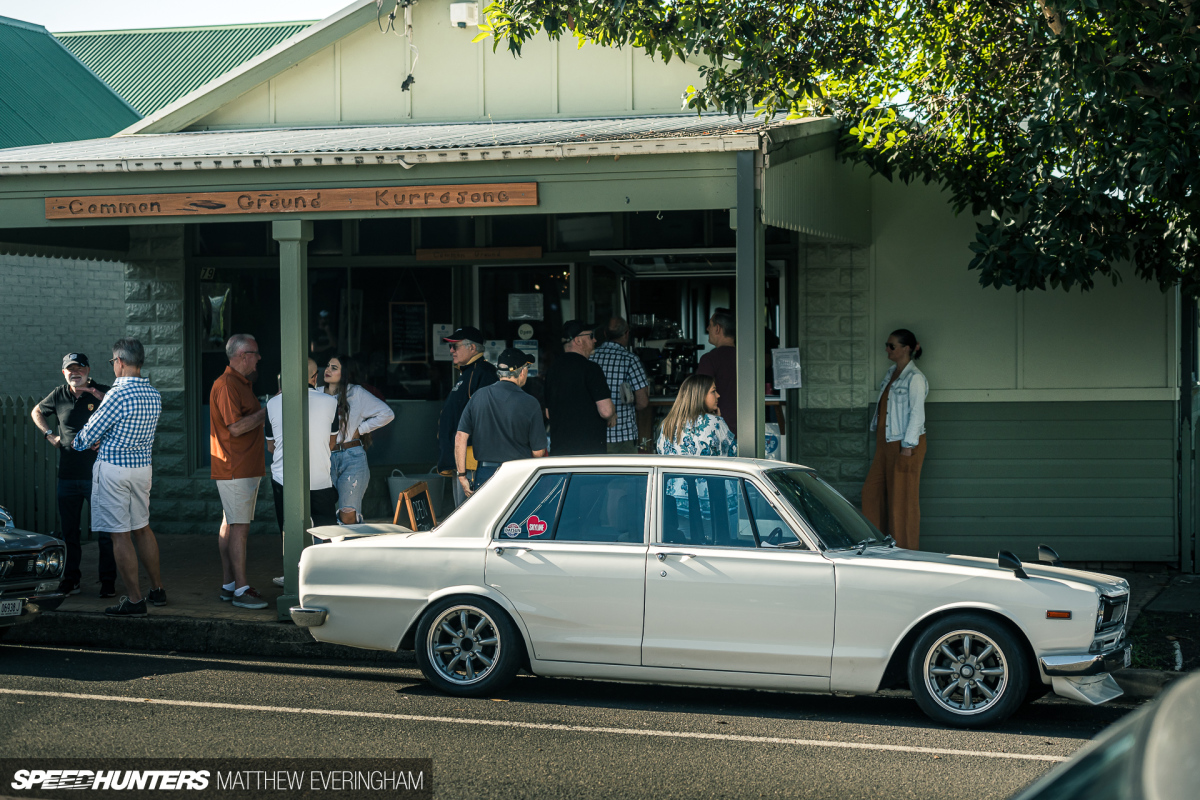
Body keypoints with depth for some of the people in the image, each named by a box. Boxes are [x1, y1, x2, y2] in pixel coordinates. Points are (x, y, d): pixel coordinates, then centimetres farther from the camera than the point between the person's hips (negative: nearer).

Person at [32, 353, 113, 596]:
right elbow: (37, 412, 26)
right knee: (69, 531, 10)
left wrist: (101, 398, -20)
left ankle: (108, 581, 6)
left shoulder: (102, 393, -1)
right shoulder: (59, 395, 8)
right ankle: (70, 579, 20)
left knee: (105, 531, -2)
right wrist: (50, 435, 12)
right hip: (67, 476, 3)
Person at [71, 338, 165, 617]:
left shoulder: (118, 395, -19)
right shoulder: (153, 395, 6)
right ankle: (157, 589, 25)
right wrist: (100, 442, 28)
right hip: (143, 466, 8)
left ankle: (134, 600, -2)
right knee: (141, 528, 19)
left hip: (114, 468, -8)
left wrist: (77, 443, 12)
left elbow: (91, 432, -10)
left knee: (120, 534, -3)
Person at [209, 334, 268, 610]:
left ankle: (228, 585, 15)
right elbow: (236, 427, -22)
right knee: (239, 527, -9)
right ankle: (241, 589, -8)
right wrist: (266, 412, -13)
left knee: (230, 525, 12)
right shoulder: (226, 385, -15)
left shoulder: (242, 383, 19)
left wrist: (265, 413, 13)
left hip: (247, 468, 10)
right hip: (235, 469, -10)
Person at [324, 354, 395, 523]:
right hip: (325, 459, 3)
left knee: (348, 515, -12)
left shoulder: (356, 393, 3)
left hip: (352, 459, -3)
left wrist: (360, 429, 1)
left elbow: (387, 413, 2)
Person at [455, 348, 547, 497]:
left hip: (484, 474, 3)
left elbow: (460, 438, 0)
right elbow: (538, 452, -5)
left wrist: (462, 476, 6)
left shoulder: (478, 396, 2)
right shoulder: (530, 403, -8)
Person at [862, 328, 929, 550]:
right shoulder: (891, 373, 13)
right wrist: (877, 436, 18)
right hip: (886, 443, 9)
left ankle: (905, 553, 6)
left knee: (902, 497, -3)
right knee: (872, 490, 9)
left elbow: (917, 414, -15)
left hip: (906, 443, -9)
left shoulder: (915, 378, -13)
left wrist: (908, 447, -18)